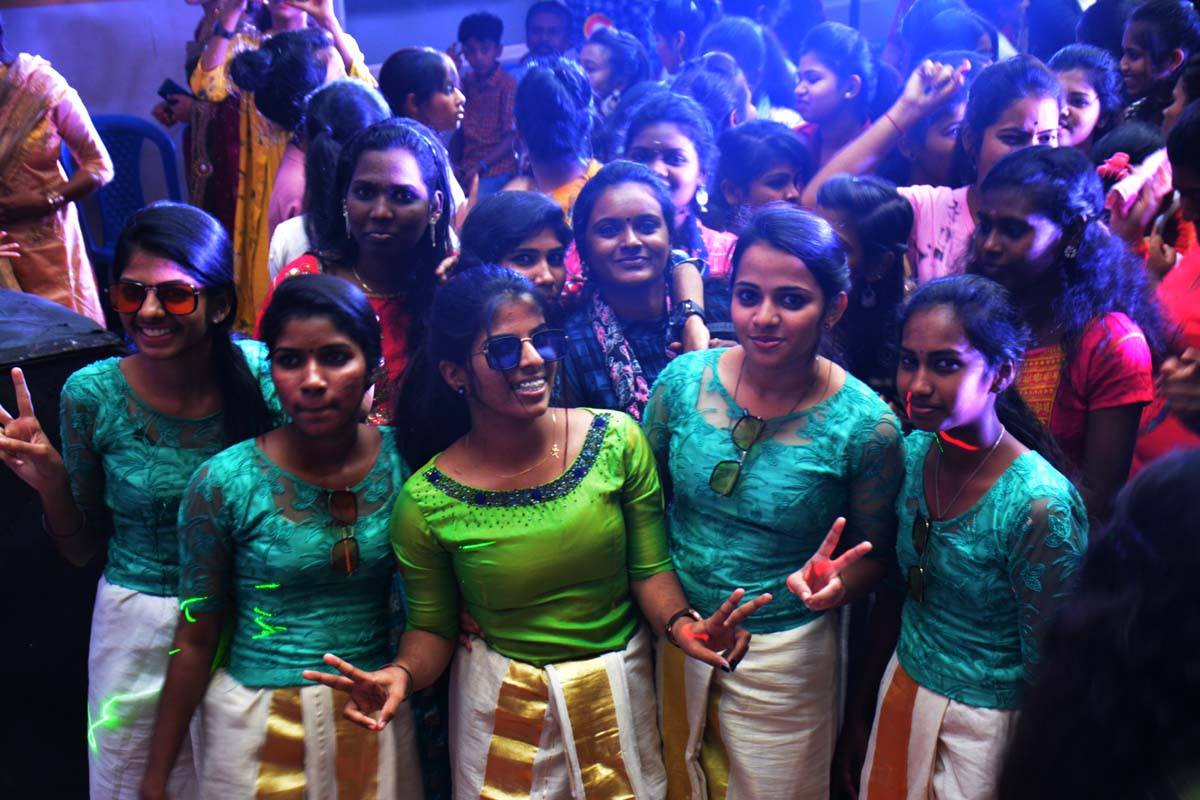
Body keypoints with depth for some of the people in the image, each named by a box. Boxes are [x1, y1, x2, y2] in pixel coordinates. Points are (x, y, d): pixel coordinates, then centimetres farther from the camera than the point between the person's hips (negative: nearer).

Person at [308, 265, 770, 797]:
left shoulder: (617, 440, -11)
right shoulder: (424, 503, -15)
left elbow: (650, 569, -5)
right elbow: (433, 628, -4)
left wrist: (681, 624, -24)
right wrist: (402, 673, -24)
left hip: (620, 692, 2)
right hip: (503, 707, -2)